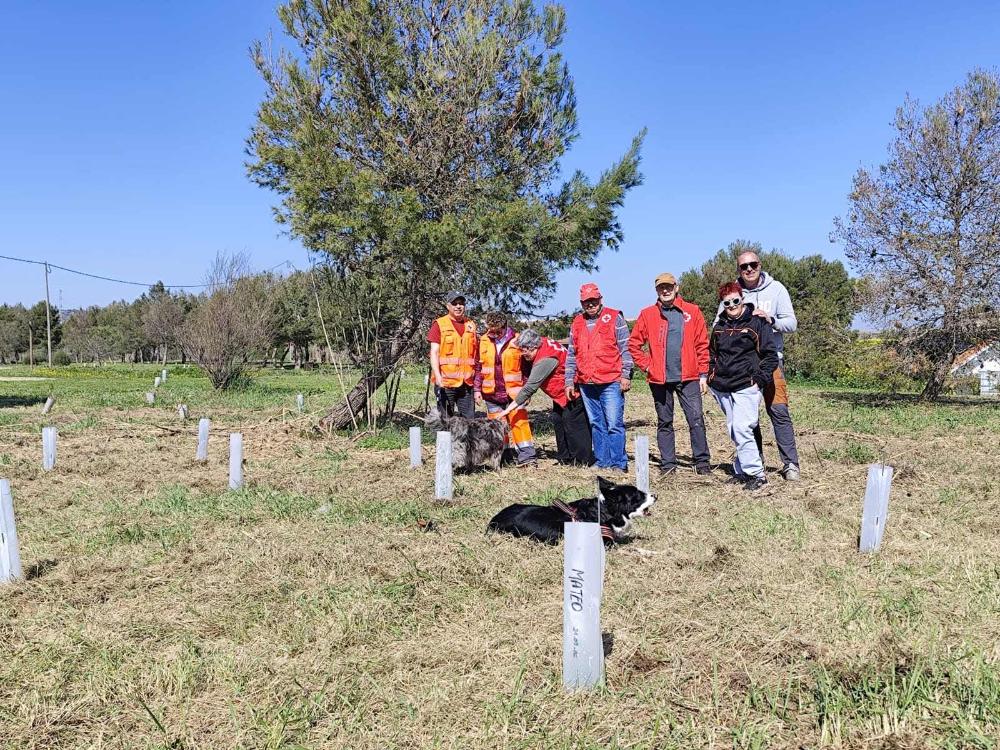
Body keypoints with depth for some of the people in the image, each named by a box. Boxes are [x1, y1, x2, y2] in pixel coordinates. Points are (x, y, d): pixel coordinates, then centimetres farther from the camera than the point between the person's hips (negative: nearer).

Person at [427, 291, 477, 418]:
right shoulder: (439, 324, 0)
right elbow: (434, 352, -6)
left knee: (469, 419, 5)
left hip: (467, 382, 4)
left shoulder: (471, 325, 14)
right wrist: (438, 376, -18)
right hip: (446, 382, -4)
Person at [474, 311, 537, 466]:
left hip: (514, 392, -3)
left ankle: (527, 455, -5)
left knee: (519, 421, -7)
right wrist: (477, 389, 7)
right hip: (491, 394, 3)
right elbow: (478, 367, 11)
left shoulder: (517, 341, -4)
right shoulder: (484, 341, 4)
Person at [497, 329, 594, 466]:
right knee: (558, 421, 11)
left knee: (573, 425, -7)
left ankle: (584, 461, 0)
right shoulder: (544, 343, -3)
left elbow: (529, 387, -30)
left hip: (572, 393, -11)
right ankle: (564, 457, 18)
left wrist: (508, 409, -26)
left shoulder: (545, 360, -31)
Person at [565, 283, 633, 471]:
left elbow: (625, 348, -2)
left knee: (614, 424, -6)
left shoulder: (614, 318, 2)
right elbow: (571, 355, 18)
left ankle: (618, 463, -1)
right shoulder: (577, 323, 15)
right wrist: (569, 381, 13)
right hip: (586, 384, 5)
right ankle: (602, 462, 16)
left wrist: (626, 375, -8)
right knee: (596, 425, 9)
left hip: (611, 382, -5)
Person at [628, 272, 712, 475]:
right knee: (664, 422, 8)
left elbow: (702, 345, 3)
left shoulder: (692, 312, 4)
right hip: (659, 379, 2)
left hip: (688, 377, -1)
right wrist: (646, 365, 1)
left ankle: (702, 461, 3)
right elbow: (634, 344, 11)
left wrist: (703, 375, 0)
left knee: (696, 419, -6)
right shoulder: (647, 314, 6)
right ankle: (668, 463, 16)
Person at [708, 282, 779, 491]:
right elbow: (712, 353, 26)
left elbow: (770, 354, -3)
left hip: (746, 387, -6)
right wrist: (712, 375, 14)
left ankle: (756, 474, -9)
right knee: (735, 432, 9)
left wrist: (760, 379, -10)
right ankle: (742, 471, 18)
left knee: (741, 429, -16)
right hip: (722, 387, 6)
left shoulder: (757, 323, -3)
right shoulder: (719, 327, 14)